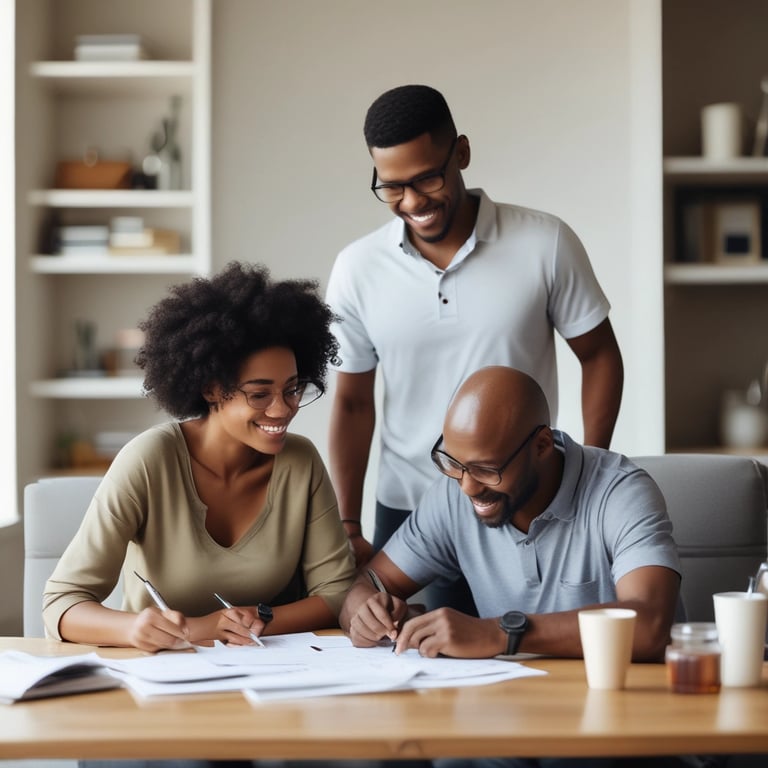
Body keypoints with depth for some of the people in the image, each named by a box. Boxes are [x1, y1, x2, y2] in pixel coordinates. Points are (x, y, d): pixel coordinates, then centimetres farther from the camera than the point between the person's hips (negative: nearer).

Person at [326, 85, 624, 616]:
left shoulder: (546, 244, -8)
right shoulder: (358, 269, -2)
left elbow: (599, 355, 2)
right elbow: (354, 400, 6)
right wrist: (348, 528, 2)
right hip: (404, 512, 2)